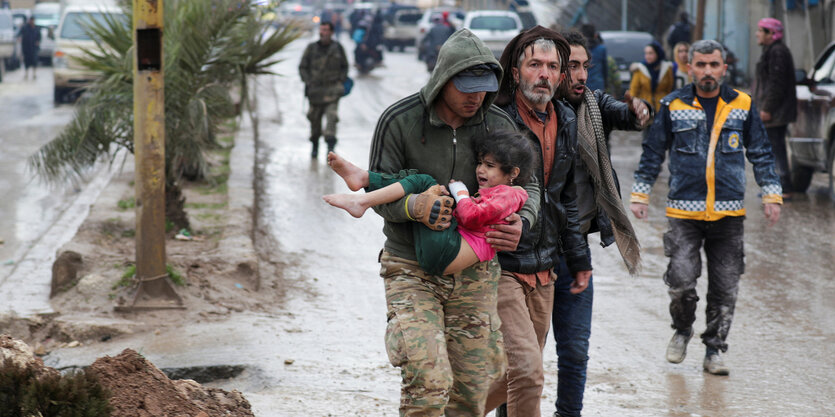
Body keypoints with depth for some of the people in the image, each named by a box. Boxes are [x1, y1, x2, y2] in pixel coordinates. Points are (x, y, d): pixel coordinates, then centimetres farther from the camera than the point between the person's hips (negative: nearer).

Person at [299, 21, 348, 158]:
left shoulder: (337, 48, 5)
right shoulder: (311, 48, 4)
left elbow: (345, 66, 15)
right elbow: (302, 67, 8)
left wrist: (341, 81, 3)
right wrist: (308, 82, -2)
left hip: (333, 89, -1)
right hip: (315, 89, 1)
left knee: (331, 115, -17)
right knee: (314, 118, 7)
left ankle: (331, 143, -21)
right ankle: (315, 145, 23)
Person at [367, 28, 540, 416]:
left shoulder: (499, 125, 0)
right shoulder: (400, 120, -10)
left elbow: (528, 185, 8)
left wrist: (521, 221, -15)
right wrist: (413, 206, -30)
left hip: (474, 271, 4)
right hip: (412, 270, -4)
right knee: (428, 381, -21)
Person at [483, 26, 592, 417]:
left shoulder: (566, 122, 10)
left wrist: (579, 259, 21)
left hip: (543, 271, 7)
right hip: (500, 267, -7)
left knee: (514, 376, 15)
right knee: (528, 373, -16)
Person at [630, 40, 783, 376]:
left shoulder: (742, 106, 5)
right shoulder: (674, 107, 1)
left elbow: (761, 154, 12)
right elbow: (653, 152, 9)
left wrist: (771, 194, 5)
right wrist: (640, 194, 5)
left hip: (729, 213, 1)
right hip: (684, 212, -1)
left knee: (725, 288, 3)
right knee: (681, 279, -11)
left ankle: (714, 350, 17)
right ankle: (682, 331, 17)